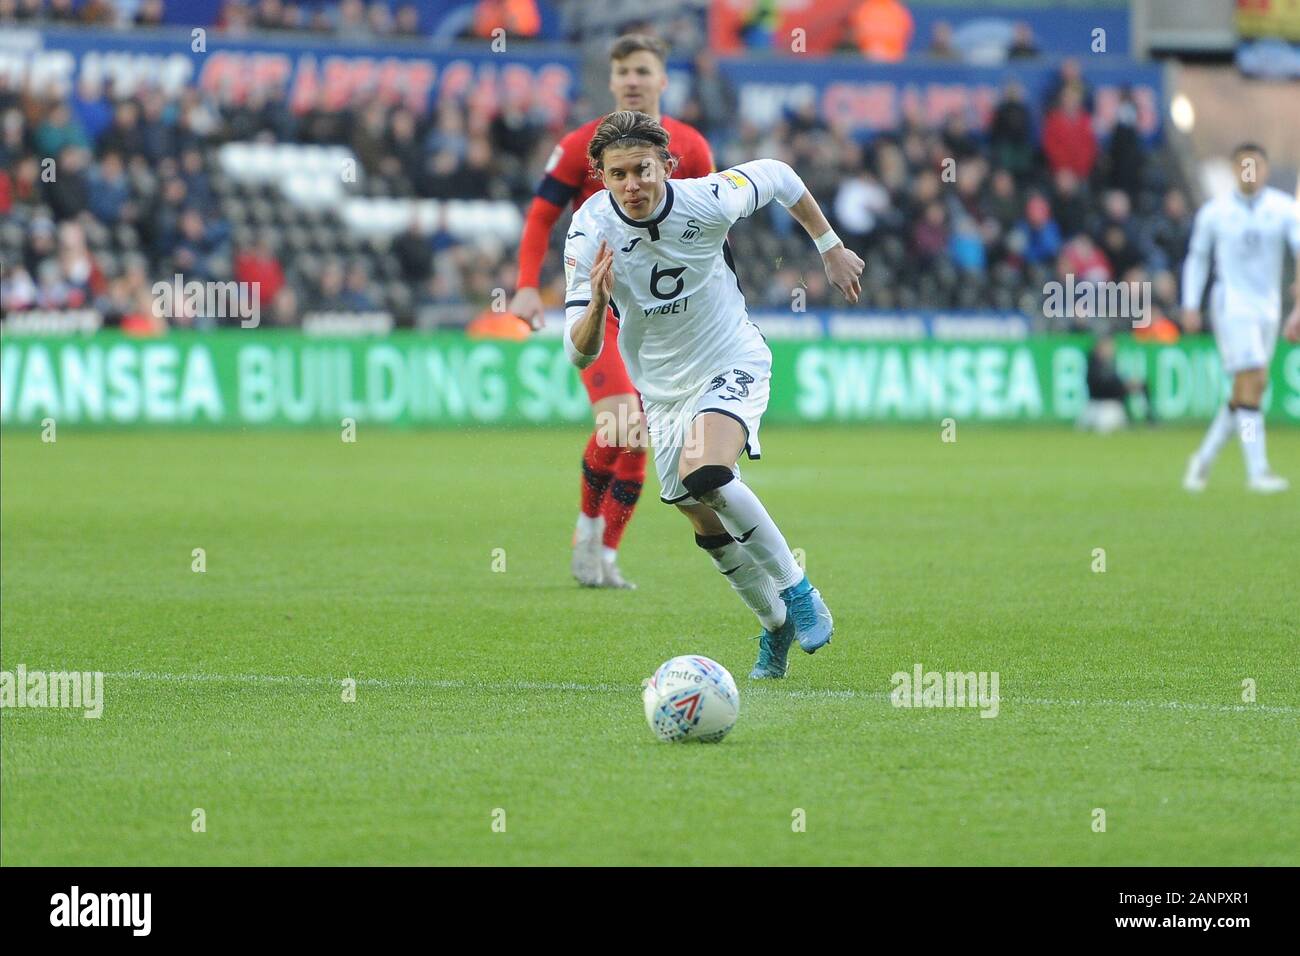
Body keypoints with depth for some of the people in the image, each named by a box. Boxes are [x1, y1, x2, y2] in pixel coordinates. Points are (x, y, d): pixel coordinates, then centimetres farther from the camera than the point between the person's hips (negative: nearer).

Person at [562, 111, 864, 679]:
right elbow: (580, 353, -22)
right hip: (664, 391, 4)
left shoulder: (708, 201, -22)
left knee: (703, 476, -30)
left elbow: (778, 177, 0)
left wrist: (831, 249, 8)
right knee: (711, 528, 12)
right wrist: (597, 303, -43)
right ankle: (776, 625, 37)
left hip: (733, 365, -3)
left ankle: (797, 591, -14)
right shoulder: (591, 233, -21)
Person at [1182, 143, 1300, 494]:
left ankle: (1205, 458, 23)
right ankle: (1257, 471, -19)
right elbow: (1197, 258, 11)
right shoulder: (1214, 212, -1)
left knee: (1249, 390, 6)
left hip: (1267, 307, 3)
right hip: (1232, 304, -3)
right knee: (1252, 382, -16)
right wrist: (1190, 305, 4)